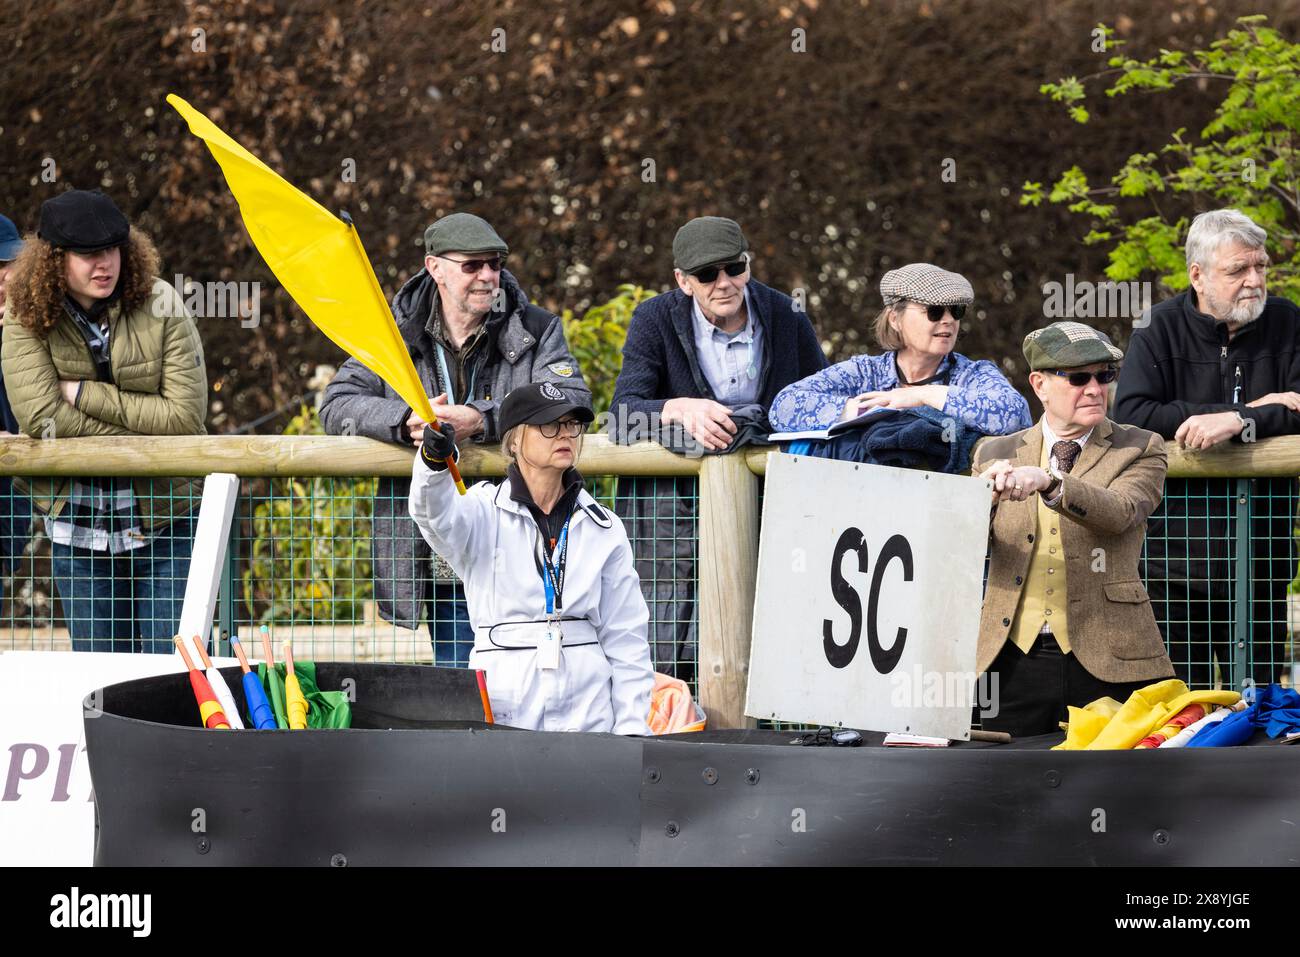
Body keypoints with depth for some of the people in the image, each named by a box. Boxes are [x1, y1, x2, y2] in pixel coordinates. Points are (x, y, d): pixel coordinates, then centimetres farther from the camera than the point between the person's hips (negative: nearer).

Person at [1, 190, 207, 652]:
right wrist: (143, 437, -17)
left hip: (164, 519, -1)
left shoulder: (159, 305, -8)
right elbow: (41, 417, -17)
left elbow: (185, 414, -14)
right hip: (77, 523, 1)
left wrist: (84, 393, -14)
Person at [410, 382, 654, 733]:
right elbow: (438, 516, -21)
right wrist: (433, 460, -43)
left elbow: (625, 639, 10)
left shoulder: (604, 529, 11)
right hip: (499, 714, -2)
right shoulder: (485, 512, 3)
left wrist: (632, 728, 1)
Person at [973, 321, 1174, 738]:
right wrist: (985, 495, -20)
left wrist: (1048, 482, -31)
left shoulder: (1140, 450, 6)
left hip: (1104, 663, -2)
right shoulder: (996, 453, 13)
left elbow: (1118, 513, -14)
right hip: (1014, 661, 2)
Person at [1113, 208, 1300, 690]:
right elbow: (1130, 415, -14)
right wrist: (1247, 409, -14)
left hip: (1259, 556, 2)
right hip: (1174, 551, -1)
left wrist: (1235, 422, -23)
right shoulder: (1160, 329, 0)